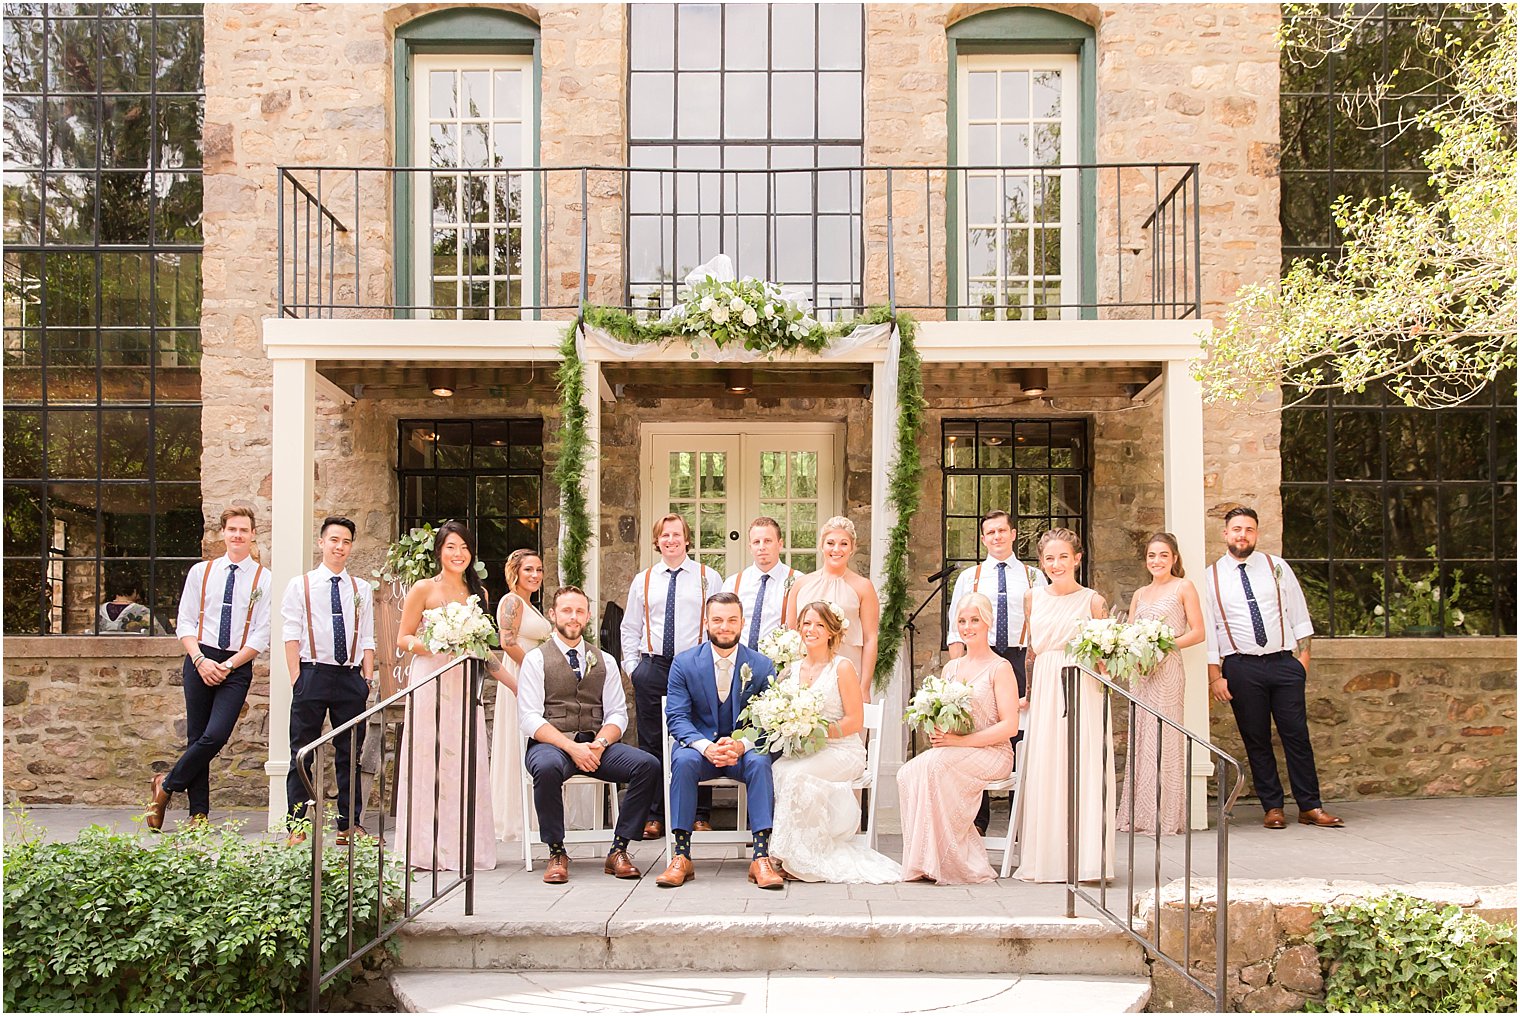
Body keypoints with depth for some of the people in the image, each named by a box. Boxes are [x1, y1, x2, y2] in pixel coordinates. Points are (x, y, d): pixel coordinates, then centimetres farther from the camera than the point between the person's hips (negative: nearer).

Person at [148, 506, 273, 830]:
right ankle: (199, 813, 14)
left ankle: (168, 784, 10)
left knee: (215, 736, -14)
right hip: (200, 661, 2)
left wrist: (227, 665, -11)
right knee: (196, 737, 5)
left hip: (237, 666, -2)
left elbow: (261, 635, -2)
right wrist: (200, 660, -10)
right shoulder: (200, 572, 8)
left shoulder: (264, 579, 1)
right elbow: (185, 623, 6)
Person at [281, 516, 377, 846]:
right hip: (313, 673, -3)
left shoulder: (362, 590, 12)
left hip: (351, 677, 3)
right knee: (302, 754, 2)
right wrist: (297, 678, -9)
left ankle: (349, 826, 14)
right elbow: (292, 635, -1)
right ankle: (295, 827, 9)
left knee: (350, 755, 7)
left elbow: (367, 639, 11)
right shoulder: (301, 585, 5)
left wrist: (368, 677, 2)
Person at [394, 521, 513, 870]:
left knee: (466, 764, 1)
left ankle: (464, 848, 8)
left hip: (465, 685, 4)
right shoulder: (424, 589, 2)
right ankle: (428, 850, 4)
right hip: (431, 682, -4)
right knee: (430, 762, -3)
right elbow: (403, 639, 1)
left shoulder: (479, 593, 15)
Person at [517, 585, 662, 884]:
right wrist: (571, 747, -18)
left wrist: (600, 743, -12)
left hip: (597, 745, 3)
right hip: (551, 744, -3)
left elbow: (617, 713, 11)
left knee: (649, 766, -22)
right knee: (547, 768, -39)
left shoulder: (605, 661, 18)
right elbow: (530, 718, -4)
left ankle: (619, 851, -11)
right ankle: (556, 854, -18)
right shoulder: (536, 659, 6)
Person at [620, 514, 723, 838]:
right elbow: (630, 628, 16)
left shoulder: (709, 578, 6)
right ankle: (653, 816, 13)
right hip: (652, 668, 2)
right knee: (651, 745, 5)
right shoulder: (642, 581, 13)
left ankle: (700, 815, 9)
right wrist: (632, 666, 6)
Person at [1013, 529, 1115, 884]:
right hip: (1045, 691, 3)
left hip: (1083, 692, -3)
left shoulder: (1093, 601, 1)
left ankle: (1086, 859, 2)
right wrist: (1028, 692, 13)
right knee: (1043, 773, 1)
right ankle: (1045, 858, 9)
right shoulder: (1033, 598, 10)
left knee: (1083, 770, -5)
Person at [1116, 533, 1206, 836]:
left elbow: (1198, 633, -3)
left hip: (1167, 669, -5)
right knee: (1140, 740, 4)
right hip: (1140, 671, 5)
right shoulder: (1139, 594, 18)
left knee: (1163, 739, -6)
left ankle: (1166, 816, 0)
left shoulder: (1183, 587, 3)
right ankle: (1141, 814, 9)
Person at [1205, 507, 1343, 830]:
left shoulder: (1277, 567, 7)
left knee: (1297, 735, 3)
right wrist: (1215, 676, -5)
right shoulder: (1212, 577, 1)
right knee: (1256, 740, 5)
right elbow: (1207, 630, 0)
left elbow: (1298, 614, 10)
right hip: (1241, 667, -1)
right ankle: (1272, 807, 15)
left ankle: (1310, 807, 12)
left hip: (1284, 662, 1)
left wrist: (1303, 654, 1)